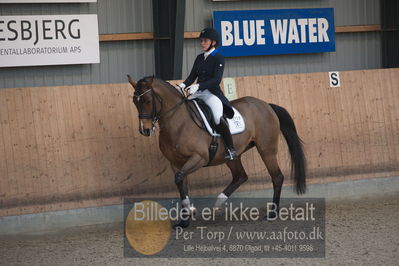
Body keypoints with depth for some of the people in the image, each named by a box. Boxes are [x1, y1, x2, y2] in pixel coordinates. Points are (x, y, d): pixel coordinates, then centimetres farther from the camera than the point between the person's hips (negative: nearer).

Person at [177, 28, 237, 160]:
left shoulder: (218, 58, -4)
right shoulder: (199, 58, 15)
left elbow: (216, 79, -15)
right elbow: (192, 76, 13)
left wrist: (198, 86, -27)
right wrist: (183, 85, -8)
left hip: (212, 93, -8)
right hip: (197, 94, 8)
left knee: (218, 118, -30)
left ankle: (231, 149, -22)